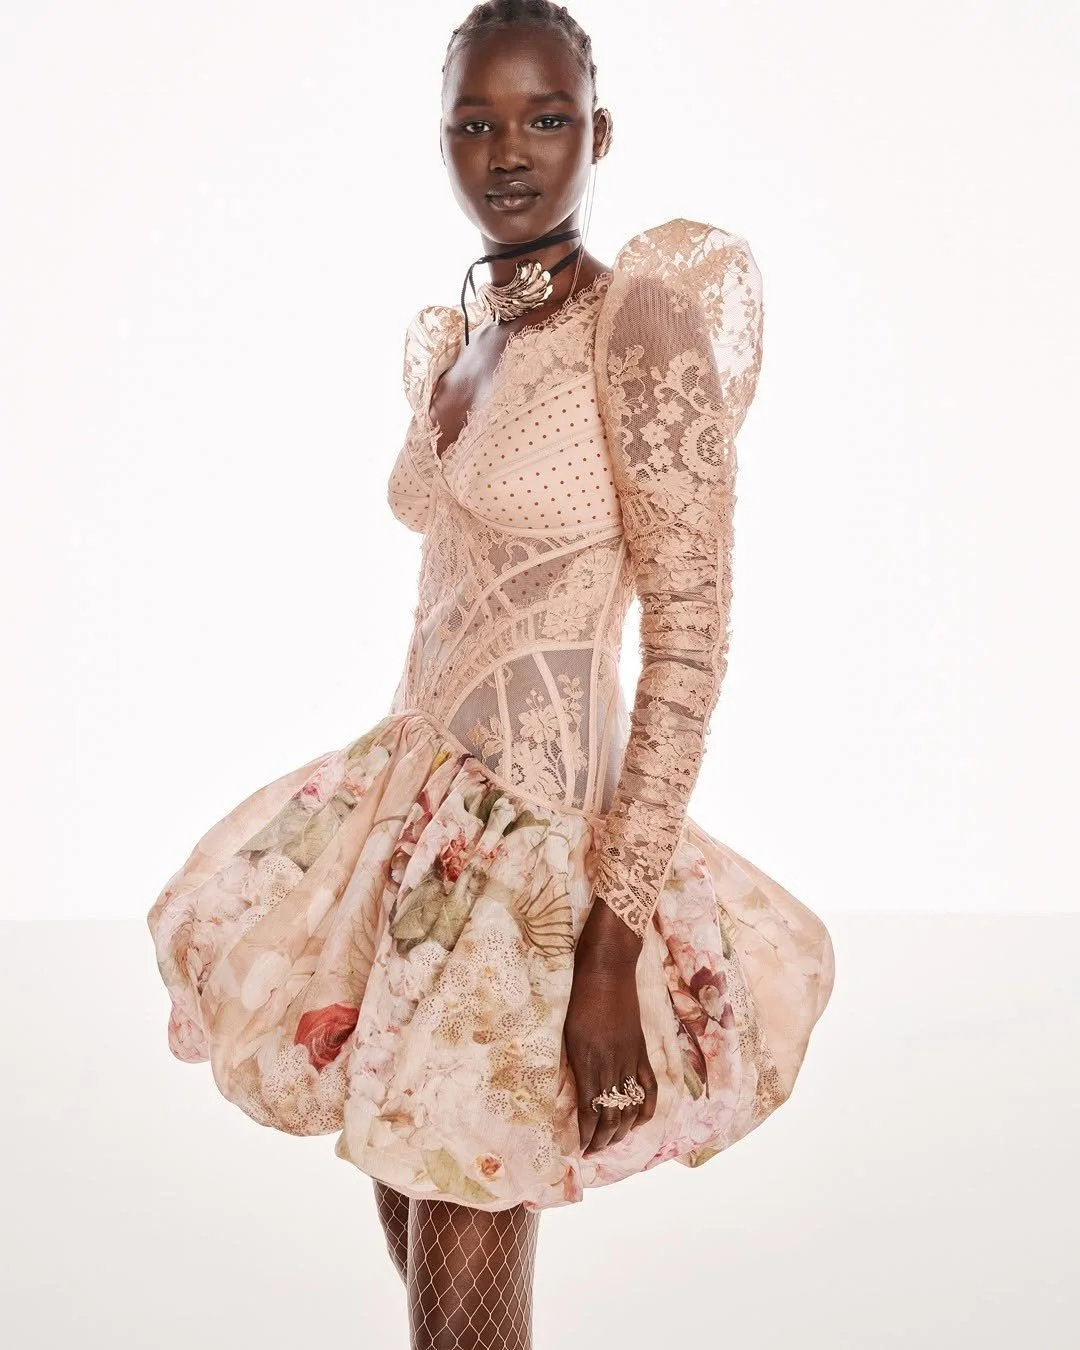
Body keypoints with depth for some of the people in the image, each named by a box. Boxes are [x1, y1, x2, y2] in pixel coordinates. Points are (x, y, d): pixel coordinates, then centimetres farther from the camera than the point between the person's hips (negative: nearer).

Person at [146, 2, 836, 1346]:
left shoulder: (641, 320, -13)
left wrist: (618, 944, -22)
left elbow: (690, 638, -18)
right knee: (406, 1186, 19)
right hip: (414, 792, 7)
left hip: (542, 830, -7)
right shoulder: (450, 338, 10)